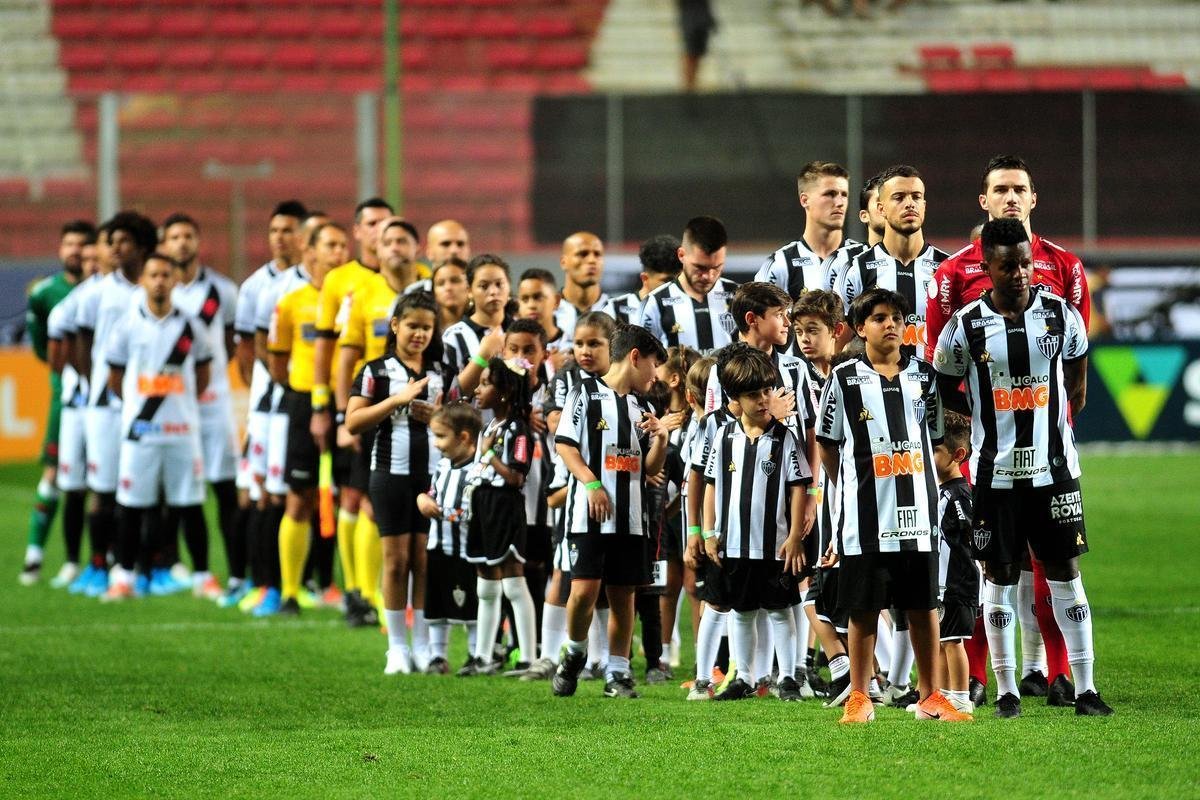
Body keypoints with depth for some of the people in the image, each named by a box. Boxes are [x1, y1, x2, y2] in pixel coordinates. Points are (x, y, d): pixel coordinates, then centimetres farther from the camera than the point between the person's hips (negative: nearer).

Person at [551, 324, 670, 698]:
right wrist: (591, 483, -16)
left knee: (623, 593, 5)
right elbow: (565, 445, -6)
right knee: (584, 588, -13)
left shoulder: (640, 407, 18)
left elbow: (650, 468, 20)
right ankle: (575, 652, 12)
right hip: (589, 513, -6)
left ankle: (618, 672, 12)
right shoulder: (586, 394, 1)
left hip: (630, 516, 6)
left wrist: (660, 441, 1)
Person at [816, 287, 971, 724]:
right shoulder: (844, 378, 0)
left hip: (917, 511, 3)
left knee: (924, 606, 6)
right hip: (864, 514, -3)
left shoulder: (923, 376, 9)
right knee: (864, 608, 1)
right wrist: (853, 488, 8)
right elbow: (827, 443, 7)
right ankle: (859, 699, 7)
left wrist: (917, 486, 10)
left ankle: (930, 696, 12)